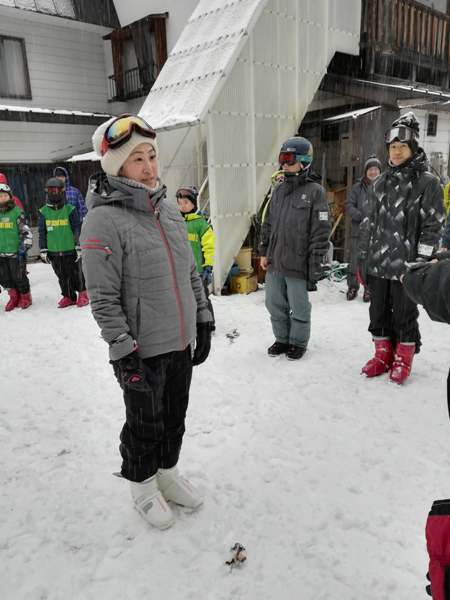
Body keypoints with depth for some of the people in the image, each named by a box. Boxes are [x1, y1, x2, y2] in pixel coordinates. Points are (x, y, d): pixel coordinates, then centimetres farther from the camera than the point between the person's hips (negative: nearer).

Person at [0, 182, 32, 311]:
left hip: (16, 252, -5)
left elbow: (26, 231, -7)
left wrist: (24, 247, -13)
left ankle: (25, 297, 22)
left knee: (18, 276, 1)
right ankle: (14, 297, 29)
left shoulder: (17, 212, -6)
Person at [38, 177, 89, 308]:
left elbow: (77, 230, -3)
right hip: (53, 252, 3)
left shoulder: (70, 209, -4)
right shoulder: (44, 212, 4)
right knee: (62, 276, 11)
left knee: (75, 274, 5)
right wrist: (43, 250, 6)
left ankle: (82, 294, 22)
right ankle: (68, 297, 24)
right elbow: (42, 233, 8)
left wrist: (78, 248, -5)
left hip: (70, 250, -3)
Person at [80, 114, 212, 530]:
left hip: (181, 342, 6)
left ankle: (168, 471, 43)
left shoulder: (169, 210, 6)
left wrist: (203, 322, 12)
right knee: (145, 424, 12)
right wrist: (123, 352, -16)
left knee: (175, 417, 20)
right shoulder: (103, 220, -15)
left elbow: (191, 273, 12)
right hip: (143, 350, -6)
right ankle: (143, 485, 37)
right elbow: (104, 299, -16)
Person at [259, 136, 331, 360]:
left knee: (299, 308, 8)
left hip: (298, 264, -6)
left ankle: (298, 342, 28)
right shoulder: (279, 188, 11)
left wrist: (316, 264, -14)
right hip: (274, 262, 6)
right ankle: (282, 338, 34)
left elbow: (320, 231, -11)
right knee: (275, 304, 15)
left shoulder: (315, 191, -8)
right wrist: (264, 251, 13)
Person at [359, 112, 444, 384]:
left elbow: (433, 226, -7)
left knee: (404, 313, 6)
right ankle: (383, 355, 28)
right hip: (377, 262, 5)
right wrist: (363, 258, 12)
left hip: (405, 264, -5)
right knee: (378, 311, 12)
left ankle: (403, 359, 24)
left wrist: (420, 263, -12)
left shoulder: (427, 182, -4)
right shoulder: (381, 182, 12)